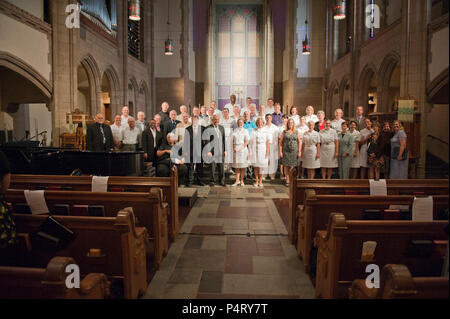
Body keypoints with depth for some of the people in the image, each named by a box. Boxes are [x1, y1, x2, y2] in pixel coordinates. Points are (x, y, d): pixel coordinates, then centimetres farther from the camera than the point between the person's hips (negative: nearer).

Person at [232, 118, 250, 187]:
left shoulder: (245, 131, 6)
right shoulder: (235, 131, 13)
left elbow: (246, 141, -1)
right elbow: (233, 140, 12)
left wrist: (241, 148, -11)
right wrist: (234, 148, -4)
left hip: (243, 150, -2)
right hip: (236, 150, 2)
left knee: (242, 166, 0)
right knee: (236, 166, 2)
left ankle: (242, 181, 6)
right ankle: (237, 181, 8)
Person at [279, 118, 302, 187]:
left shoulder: (297, 132, 7)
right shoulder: (284, 132, 5)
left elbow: (299, 142, 6)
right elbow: (281, 142, 4)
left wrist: (299, 152, -1)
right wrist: (280, 151, -3)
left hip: (294, 151, 0)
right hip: (286, 151, 0)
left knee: (292, 167, 0)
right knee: (286, 166, 2)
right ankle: (287, 181, 11)